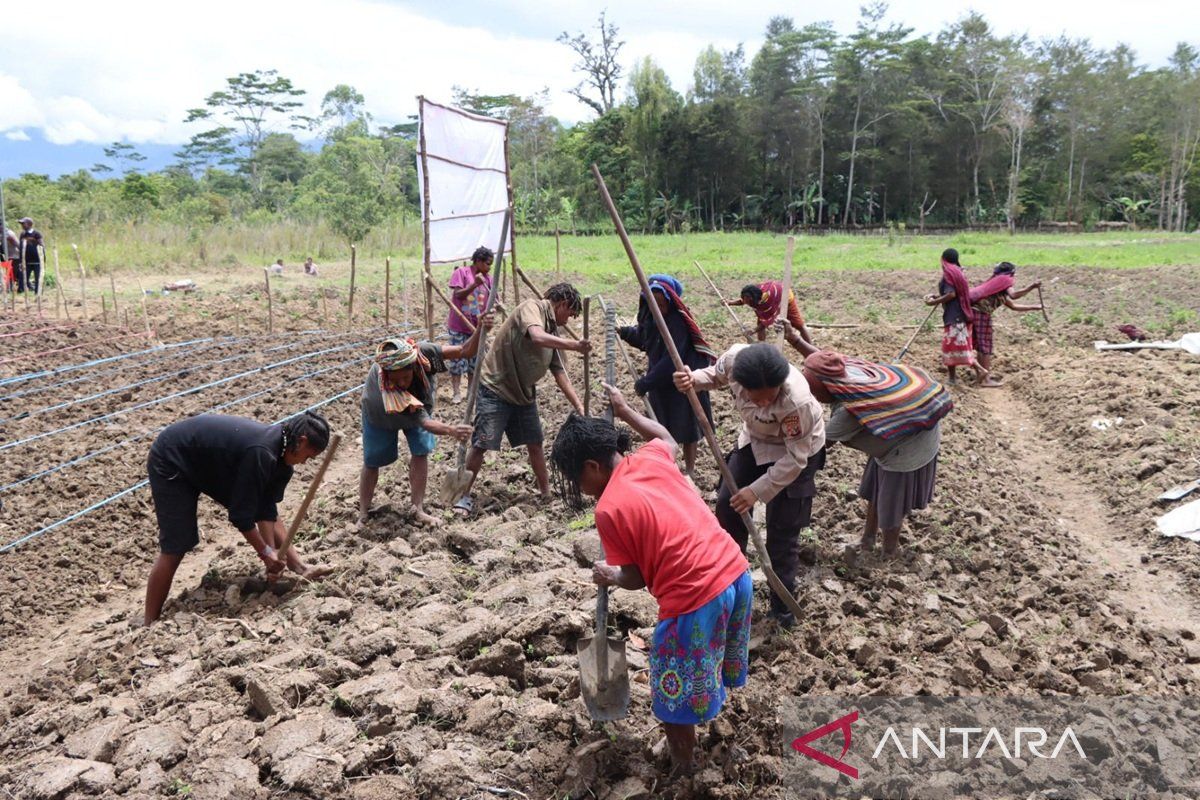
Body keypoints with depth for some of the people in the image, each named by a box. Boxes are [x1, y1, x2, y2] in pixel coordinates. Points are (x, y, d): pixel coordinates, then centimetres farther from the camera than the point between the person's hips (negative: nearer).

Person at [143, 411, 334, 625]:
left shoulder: (279, 453, -7)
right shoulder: (260, 454, -35)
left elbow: (266, 509, -4)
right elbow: (241, 514, -27)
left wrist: (273, 555, -7)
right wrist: (266, 552, -16)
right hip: (171, 462, -9)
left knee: (268, 509, 7)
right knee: (174, 548, -9)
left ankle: (300, 568, 12)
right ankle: (149, 625, 2)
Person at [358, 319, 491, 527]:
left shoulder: (422, 352, -39)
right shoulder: (384, 390, -46)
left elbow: (465, 350, -32)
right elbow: (423, 422, -44)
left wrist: (481, 329, -50)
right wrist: (451, 430, -60)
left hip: (417, 407, 3)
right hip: (380, 414, -3)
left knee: (421, 452, -8)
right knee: (372, 461, 3)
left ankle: (418, 509, 2)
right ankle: (363, 514, 20)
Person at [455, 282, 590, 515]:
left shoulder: (553, 331, 9)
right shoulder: (531, 307, -13)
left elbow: (561, 375, 7)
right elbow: (537, 337, -35)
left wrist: (580, 408, -1)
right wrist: (575, 346, -38)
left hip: (523, 393, 8)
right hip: (495, 388, -8)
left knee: (535, 444, 10)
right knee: (481, 444, -5)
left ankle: (546, 493, 23)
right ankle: (464, 496, 8)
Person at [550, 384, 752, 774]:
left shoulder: (609, 509, -12)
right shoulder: (652, 458, 5)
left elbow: (635, 578, -3)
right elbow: (667, 437, 32)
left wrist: (609, 576, 18)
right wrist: (625, 412, 41)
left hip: (695, 599, -8)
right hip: (736, 572, 8)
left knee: (674, 691, 17)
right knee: (701, 672, 31)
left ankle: (683, 761, 35)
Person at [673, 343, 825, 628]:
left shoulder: (797, 402, -42)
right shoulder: (735, 357, -30)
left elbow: (795, 459, -29)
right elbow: (715, 375, -4)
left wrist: (757, 491, -28)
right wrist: (692, 380, -25)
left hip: (796, 450, -6)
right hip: (755, 439, 6)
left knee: (782, 531, -2)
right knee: (728, 505, 12)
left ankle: (783, 607, 16)